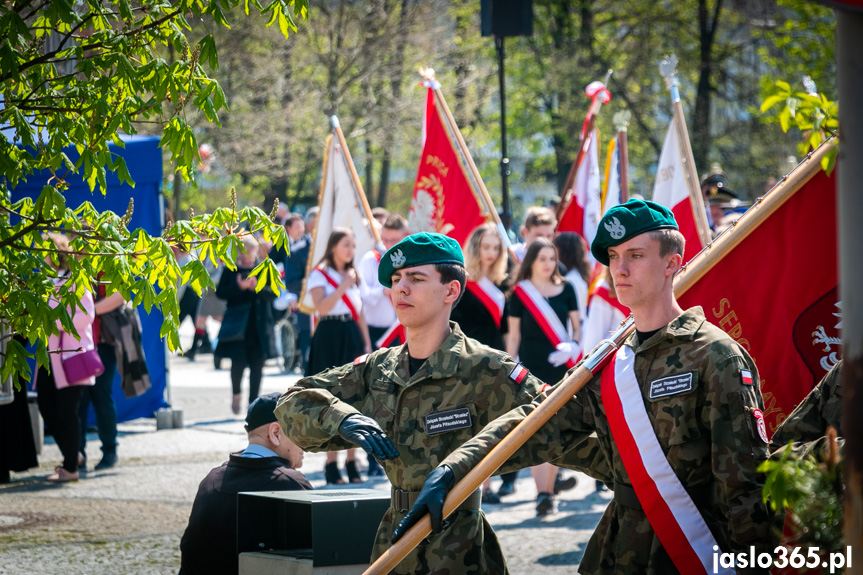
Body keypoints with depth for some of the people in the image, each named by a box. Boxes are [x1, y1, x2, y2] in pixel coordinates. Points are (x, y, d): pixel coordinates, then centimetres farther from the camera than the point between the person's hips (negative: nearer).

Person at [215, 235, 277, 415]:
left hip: (259, 328, 1)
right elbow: (220, 292, -1)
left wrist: (257, 287, -19)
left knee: (257, 365, 2)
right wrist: (238, 287, -17)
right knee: (238, 362, -9)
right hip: (237, 326, -1)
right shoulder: (230, 270, 4)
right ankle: (236, 393, 19)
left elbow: (274, 293, -1)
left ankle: (253, 402, 11)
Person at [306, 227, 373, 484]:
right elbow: (321, 307, -17)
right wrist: (343, 287, -19)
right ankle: (331, 464, -2)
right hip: (329, 339, -5)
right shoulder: (319, 275, -1)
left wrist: (367, 344, 9)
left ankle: (351, 461, 6)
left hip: (353, 338, 5)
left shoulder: (353, 276, 17)